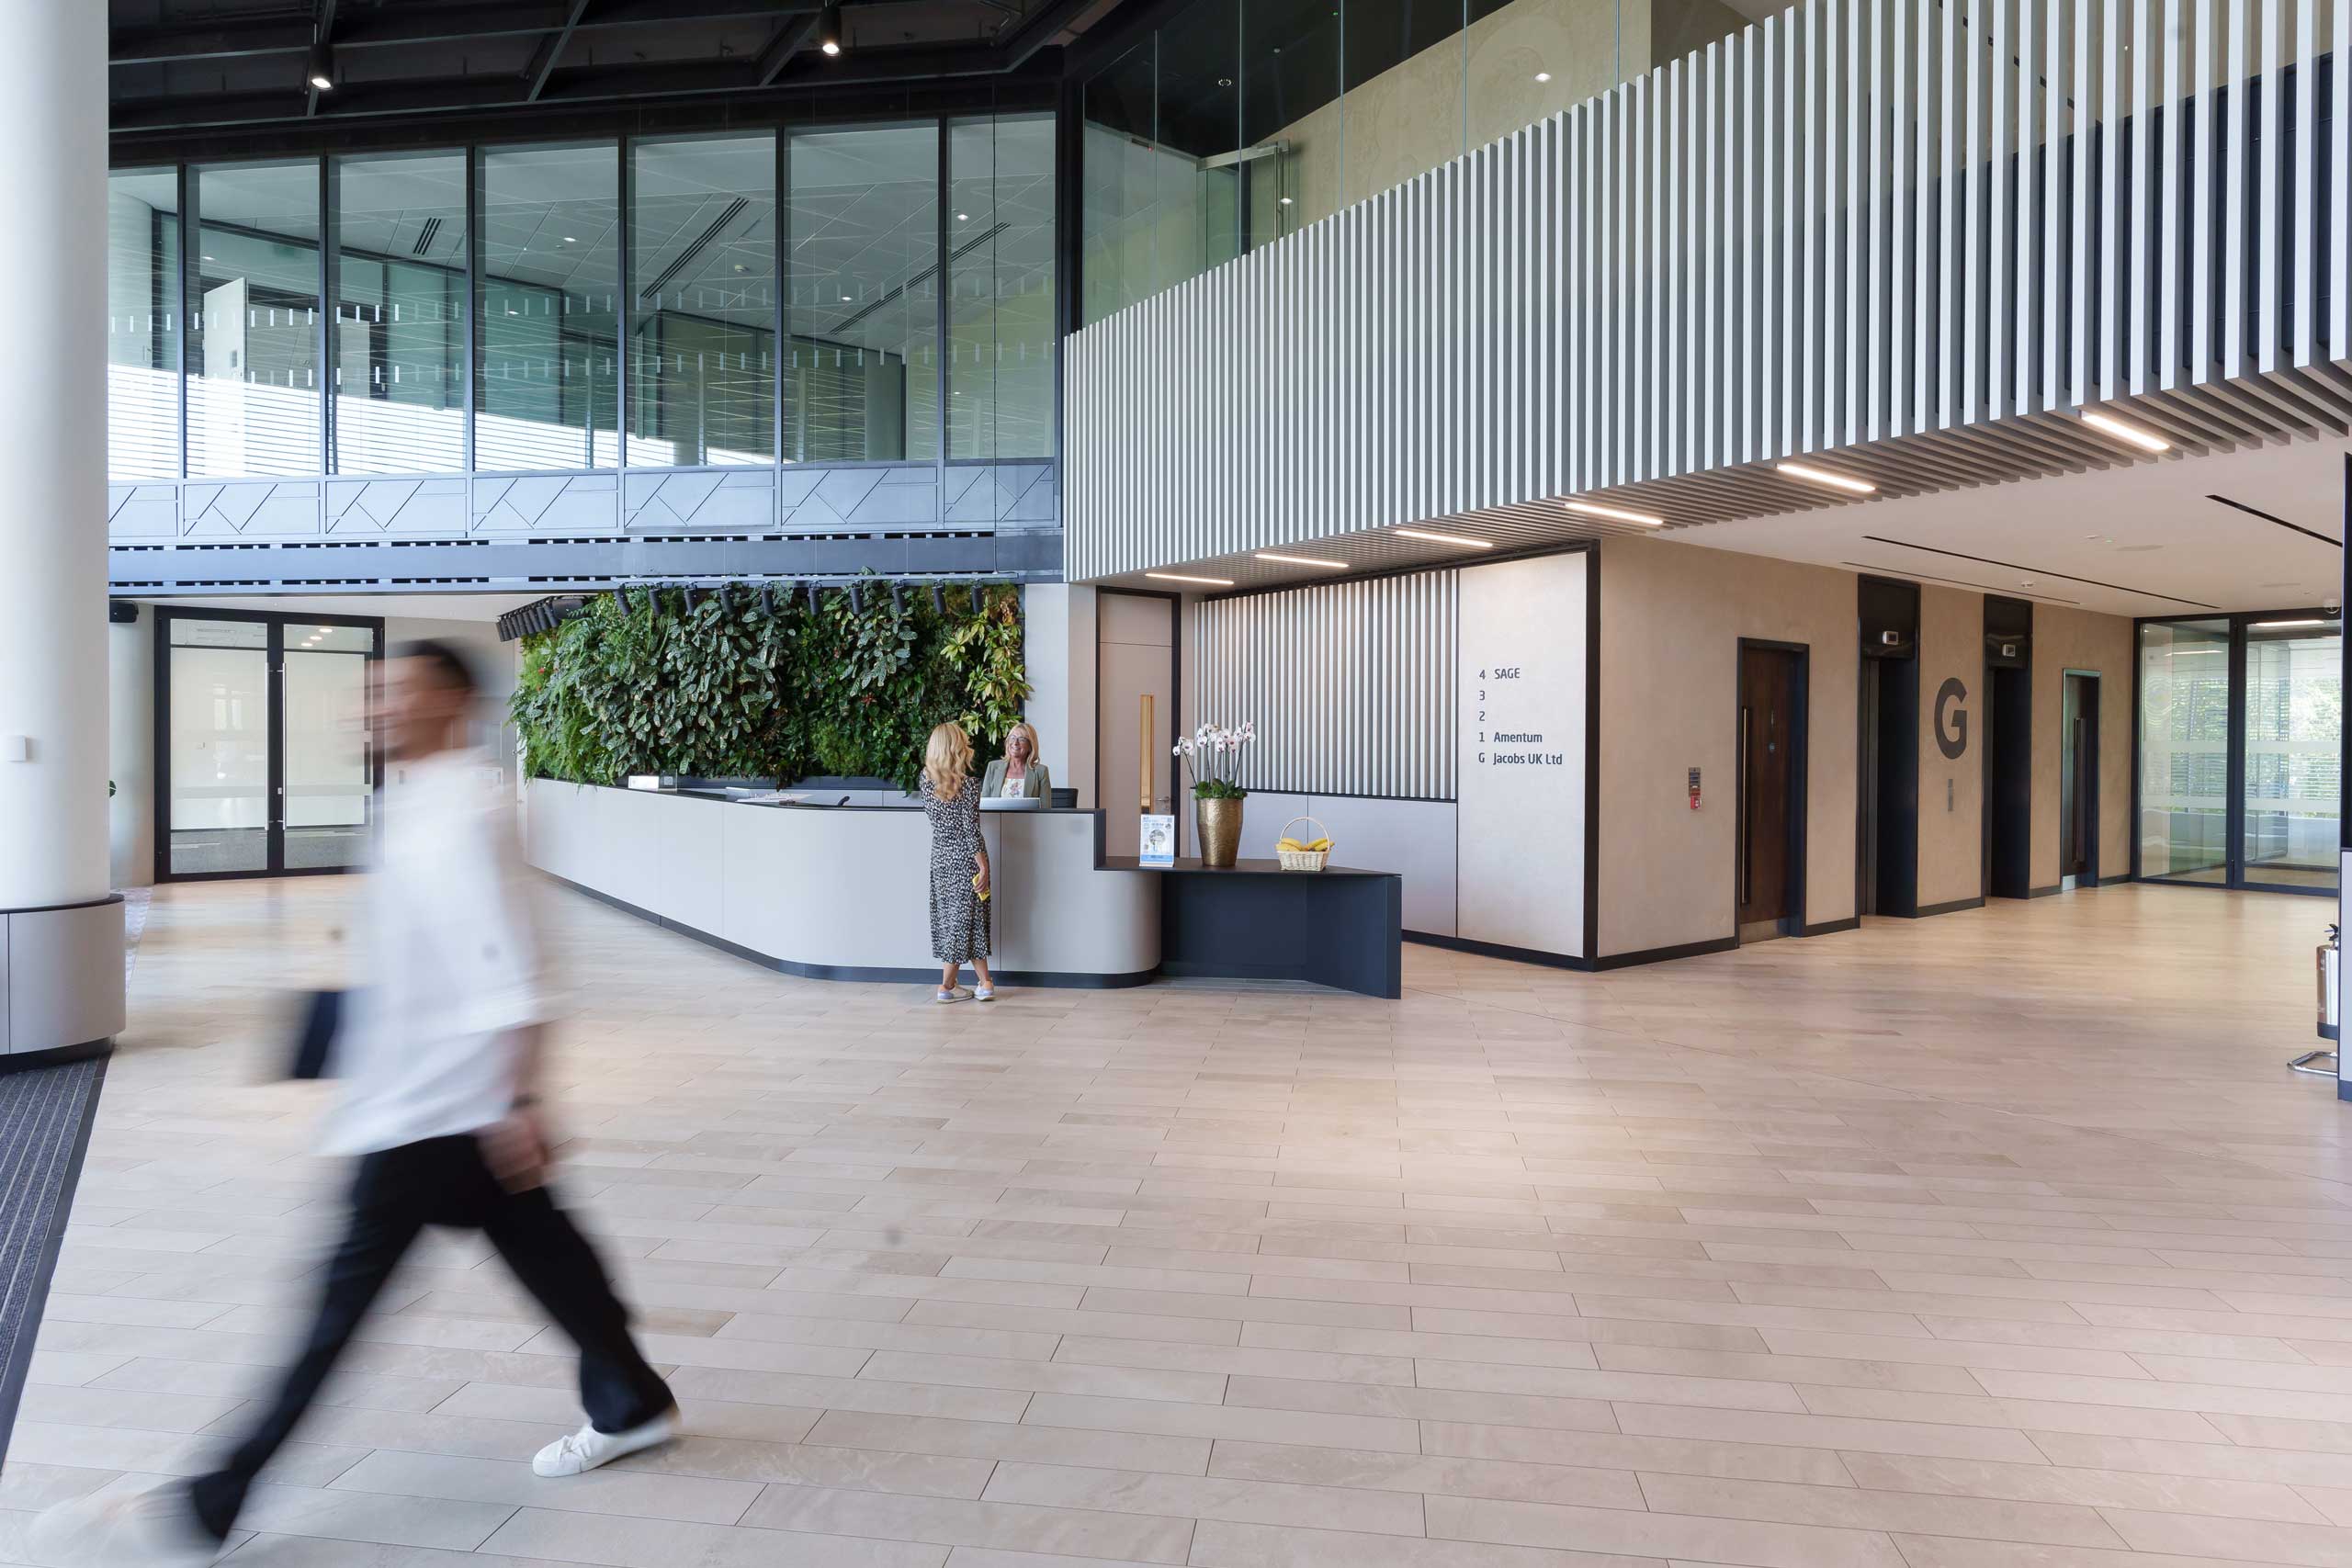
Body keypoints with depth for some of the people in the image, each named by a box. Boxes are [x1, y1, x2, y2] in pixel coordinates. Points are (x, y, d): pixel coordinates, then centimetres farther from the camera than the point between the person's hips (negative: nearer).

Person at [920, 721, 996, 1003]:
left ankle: (984, 982, 15)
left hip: (940, 857, 5)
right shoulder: (968, 786, -17)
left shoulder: (925, 781, -2)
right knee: (966, 918, 5)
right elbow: (971, 832, -17)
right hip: (965, 858, -5)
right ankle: (946, 986, 10)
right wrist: (983, 867, -12)